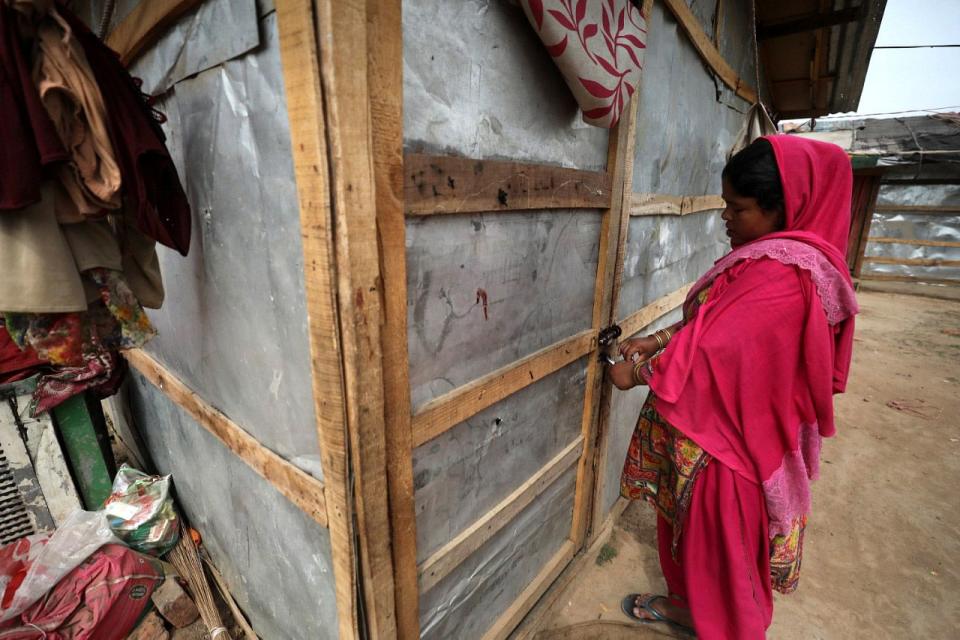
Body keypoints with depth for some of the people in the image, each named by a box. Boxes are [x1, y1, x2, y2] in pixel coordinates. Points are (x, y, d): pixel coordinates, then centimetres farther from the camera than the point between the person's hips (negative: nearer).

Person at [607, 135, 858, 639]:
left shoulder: (782, 276, -26)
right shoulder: (767, 257, 6)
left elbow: (716, 344, -27)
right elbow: (707, 319, 10)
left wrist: (639, 372, -16)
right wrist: (655, 341, 0)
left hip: (730, 437, -9)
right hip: (707, 425, 9)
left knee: (720, 534, 12)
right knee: (689, 519, 24)